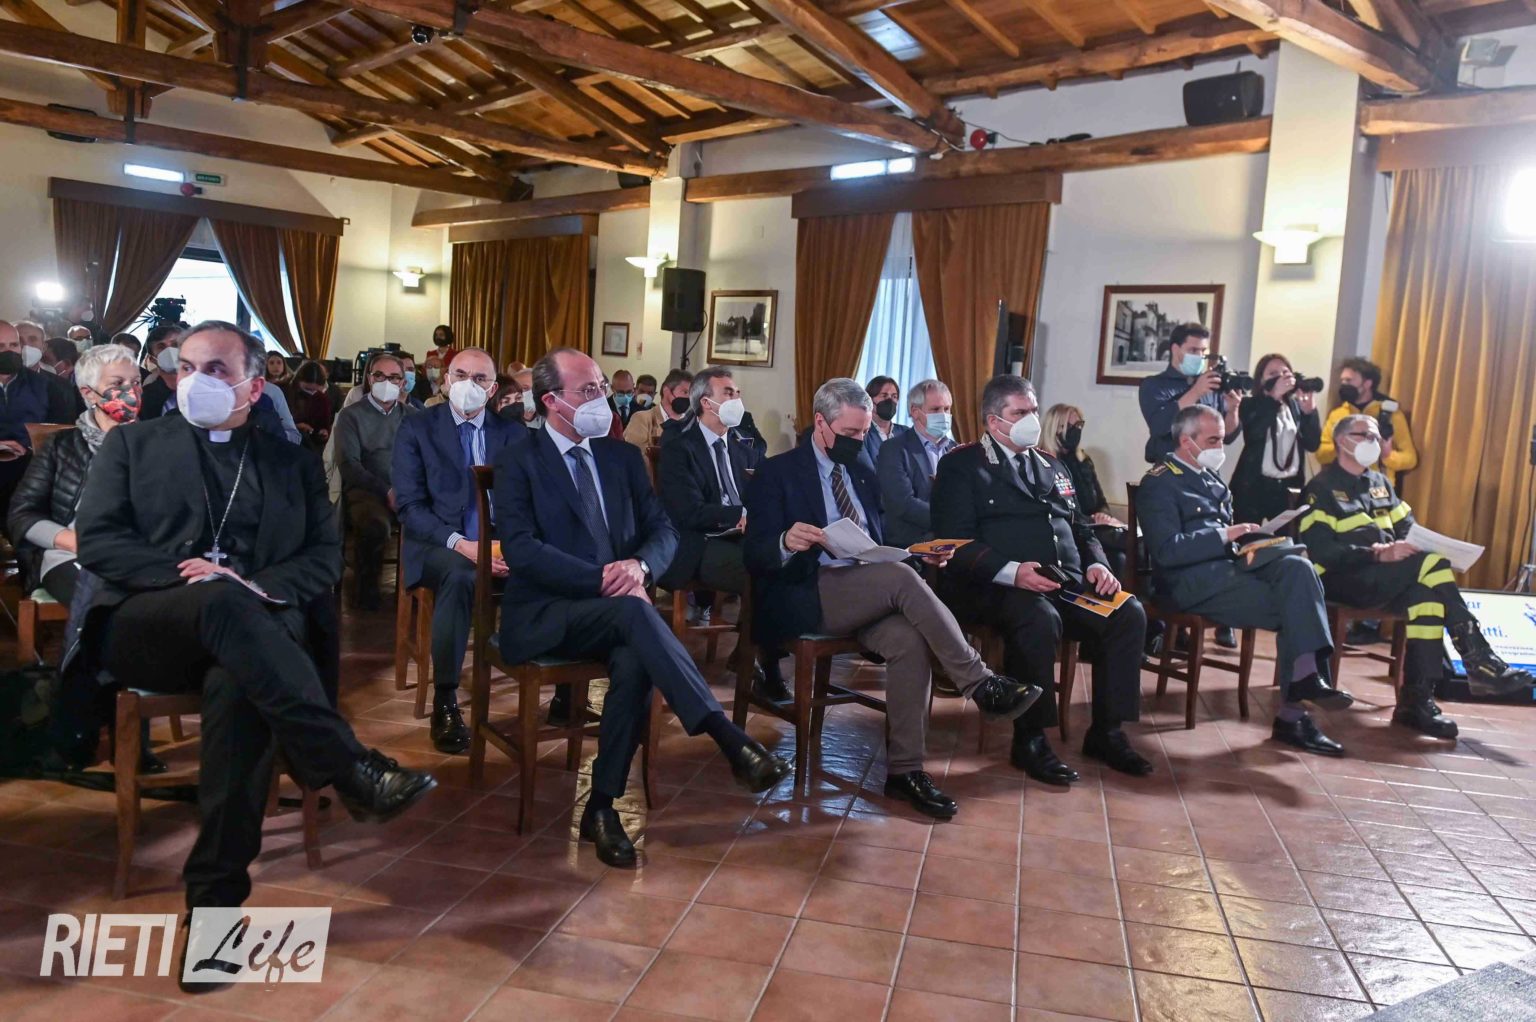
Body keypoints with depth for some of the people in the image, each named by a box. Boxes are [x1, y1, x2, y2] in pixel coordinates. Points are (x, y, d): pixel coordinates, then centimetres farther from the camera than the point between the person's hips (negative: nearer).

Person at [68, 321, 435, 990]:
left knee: (237, 683, -36)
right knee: (223, 602, -36)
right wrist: (187, 574, -12)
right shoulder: (131, 444, 19)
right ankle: (351, 769, -43)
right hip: (139, 627, 0)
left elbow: (325, 557, 11)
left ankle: (216, 896, -29)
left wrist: (261, 588, -10)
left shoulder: (291, 462, 20)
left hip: (247, 625, 1)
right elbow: (96, 540, 5)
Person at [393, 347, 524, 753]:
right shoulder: (416, 427, 1)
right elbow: (409, 506, -7)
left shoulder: (514, 433, 9)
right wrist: (459, 543, -24)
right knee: (459, 575, -38)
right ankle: (445, 702, -25)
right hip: (438, 543, -2)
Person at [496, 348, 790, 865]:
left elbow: (663, 530, 10)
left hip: (612, 609, 4)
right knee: (634, 611, -34)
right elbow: (520, 549, -12)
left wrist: (639, 564, -14)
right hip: (544, 614, -4)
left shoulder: (623, 456, 14)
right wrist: (601, 578, -22)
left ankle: (602, 806, -17)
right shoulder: (519, 461, 0)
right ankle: (731, 741, -38)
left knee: (635, 662, -31)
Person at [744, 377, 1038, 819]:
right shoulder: (777, 473, 0)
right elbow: (755, 557, -8)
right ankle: (980, 684, -21)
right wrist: (786, 543, -31)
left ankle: (904, 769, -19)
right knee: (901, 578, -30)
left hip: (869, 594, 6)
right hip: (806, 599, -5)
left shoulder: (862, 473, 19)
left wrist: (921, 554, 0)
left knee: (910, 640, -27)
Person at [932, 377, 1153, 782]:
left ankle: (1106, 732, -3)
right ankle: (1029, 740, -18)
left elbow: (1082, 528, 25)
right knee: (1040, 619, -36)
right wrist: (1012, 571, -24)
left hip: (1068, 582, 7)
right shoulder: (962, 466, 3)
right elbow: (957, 541, -9)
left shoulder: (1052, 466, 24)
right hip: (996, 586, -6)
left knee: (1129, 613, -17)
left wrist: (1097, 564, 2)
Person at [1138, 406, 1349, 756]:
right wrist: (1224, 535, -17)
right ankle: (1292, 711, -13)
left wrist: (1243, 539, 3)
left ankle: (1306, 680, -24)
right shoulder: (1159, 483, -6)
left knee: (1297, 567, -20)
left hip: (1227, 564, 7)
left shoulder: (1210, 477, 20)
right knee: (1292, 607, -19)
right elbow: (1167, 551, -17)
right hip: (1191, 582, -7)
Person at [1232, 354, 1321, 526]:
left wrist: (1309, 410, -12)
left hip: (1289, 487, 4)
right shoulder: (1251, 406, 1)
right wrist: (1274, 397, -22)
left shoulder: (1296, 406, 11)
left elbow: (1312, 444, 3)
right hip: (1254, 486, -4)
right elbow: (1253, 434, -20)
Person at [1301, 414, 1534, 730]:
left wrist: (1422, 546, -7)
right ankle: (1480, 664, -20)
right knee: (1432, 565, -26)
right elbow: (1321, 550, -14)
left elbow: (1407, 528, 17)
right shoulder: (1322, 488, -2)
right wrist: (1379, 554, -23)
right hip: (1342, 579, -7)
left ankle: (1416, 701, -25)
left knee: (1425, 594, -28)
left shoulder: (1380, 483, 23)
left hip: (1385, 577, 7)